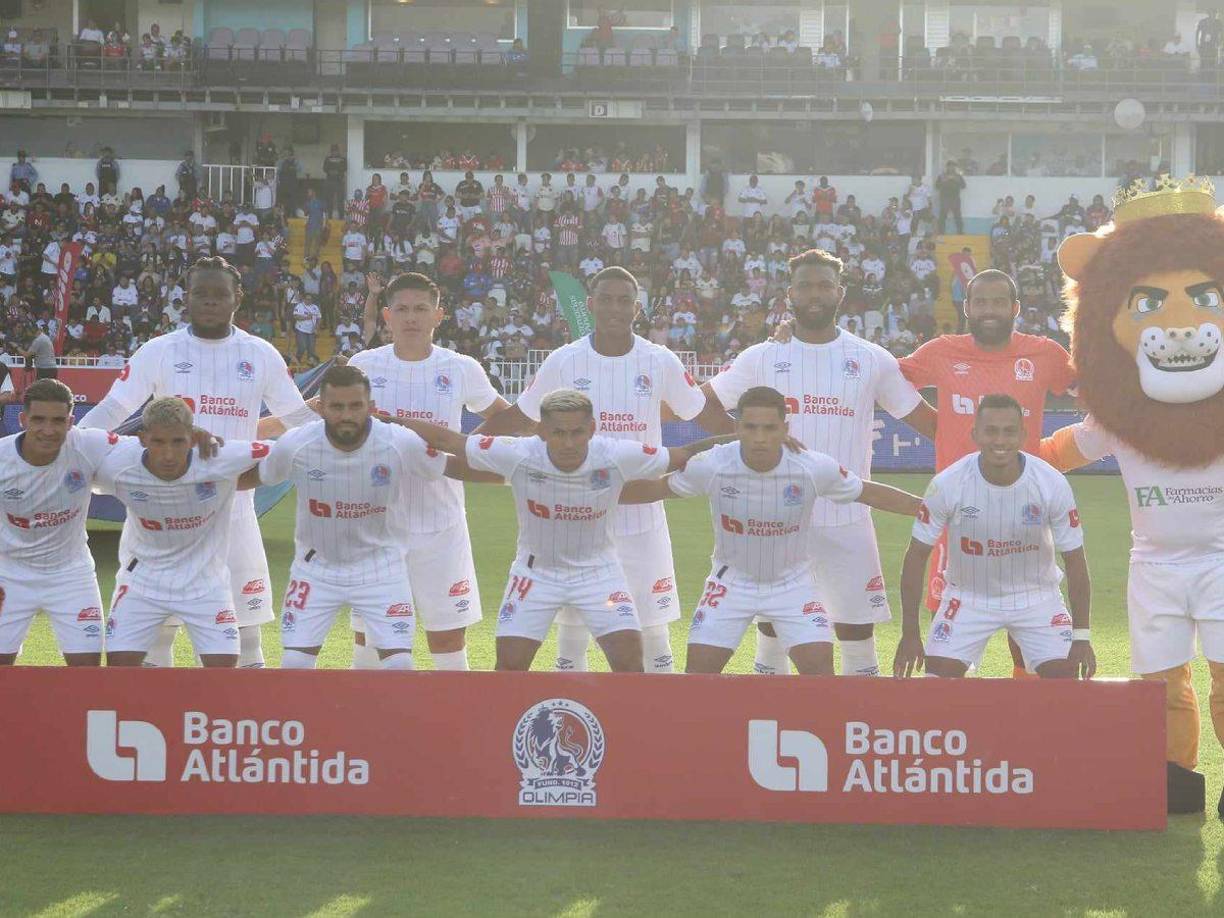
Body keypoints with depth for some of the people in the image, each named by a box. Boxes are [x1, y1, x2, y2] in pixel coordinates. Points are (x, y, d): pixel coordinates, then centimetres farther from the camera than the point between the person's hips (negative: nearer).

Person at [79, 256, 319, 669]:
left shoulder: (261, 355, 5)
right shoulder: (159, 352, 0)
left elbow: (299, 418, 11)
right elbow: (110, 411, 0)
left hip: (234, 508, 1)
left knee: (246, 634, 4)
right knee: (155, 633, 3)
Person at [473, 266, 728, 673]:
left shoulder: (660, 362, -1)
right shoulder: (564, 362, -1)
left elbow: (707, 416, 8)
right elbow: (518, 417, 8)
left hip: (643, 517, 0)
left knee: (653, 631, 3)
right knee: (571, 629, 5)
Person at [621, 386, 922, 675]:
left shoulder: (815, 468, -22)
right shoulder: (710, 466, -22)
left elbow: (870, 494, -7)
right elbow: (657, 489, -6)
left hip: (792, 583, 0)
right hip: (732, 581, 0)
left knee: (819, 665, -14)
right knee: (699, 668, -4)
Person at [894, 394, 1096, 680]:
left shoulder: (1052, 484, -19)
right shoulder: (947, 485, -21)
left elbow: (1075, 561, -9)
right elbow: (916, 557, -11)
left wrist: (1081, 636, -10)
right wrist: (910, 633, -11)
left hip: (1037, 596, 1)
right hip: (969, 597, 0)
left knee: (1065, 678, -12)